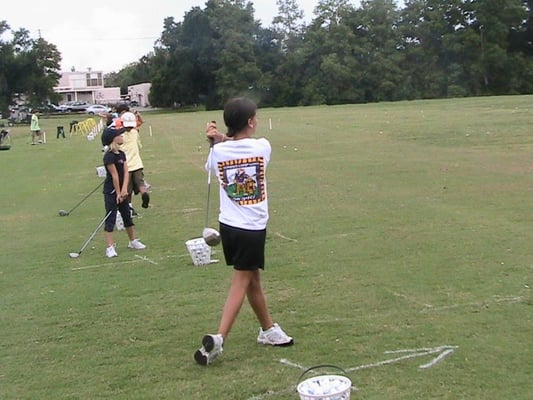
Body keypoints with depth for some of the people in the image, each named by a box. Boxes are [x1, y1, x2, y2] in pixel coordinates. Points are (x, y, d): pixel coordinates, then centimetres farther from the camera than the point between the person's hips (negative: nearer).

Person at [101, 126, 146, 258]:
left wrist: (124, 189, -14)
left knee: (127, 216, 18)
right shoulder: (109, 156, -18)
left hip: (121, 190, 8)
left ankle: (133, 241, 32)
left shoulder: (122, 154, 6)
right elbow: (114, 175, -17)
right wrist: (118, 193, -15)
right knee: (111, 218, -6)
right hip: (111, 192, -8)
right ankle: (109, 247, -4)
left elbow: (126, 172, -2)